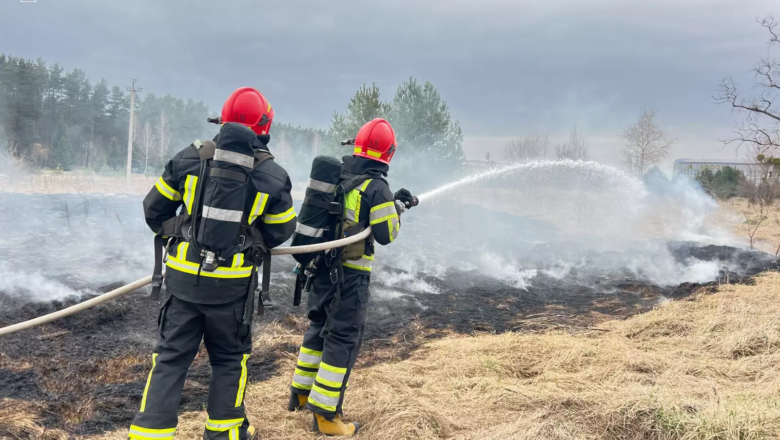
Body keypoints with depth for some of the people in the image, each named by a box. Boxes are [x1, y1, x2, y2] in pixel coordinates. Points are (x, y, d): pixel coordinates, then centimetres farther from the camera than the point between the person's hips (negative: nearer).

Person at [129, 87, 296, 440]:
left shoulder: (189, 158, -3)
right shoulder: (274, 176, -6)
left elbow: (154, 210, 6)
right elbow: (280, 232, 5)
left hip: (183, 277, 1)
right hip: (232, 283, -1)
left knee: (170, 357, 10)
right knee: (229, 357, 17)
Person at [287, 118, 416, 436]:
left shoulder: (335, 176, 5)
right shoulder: (376, 187, -14)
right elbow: (386, 235, -11)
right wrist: (396, 208, 7)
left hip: (320, 266, 7)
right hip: (349, 273, -7)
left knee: (318, 328, 23)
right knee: (343, 340, 1)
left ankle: (300, 393, 34)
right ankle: (324, 415, 4)